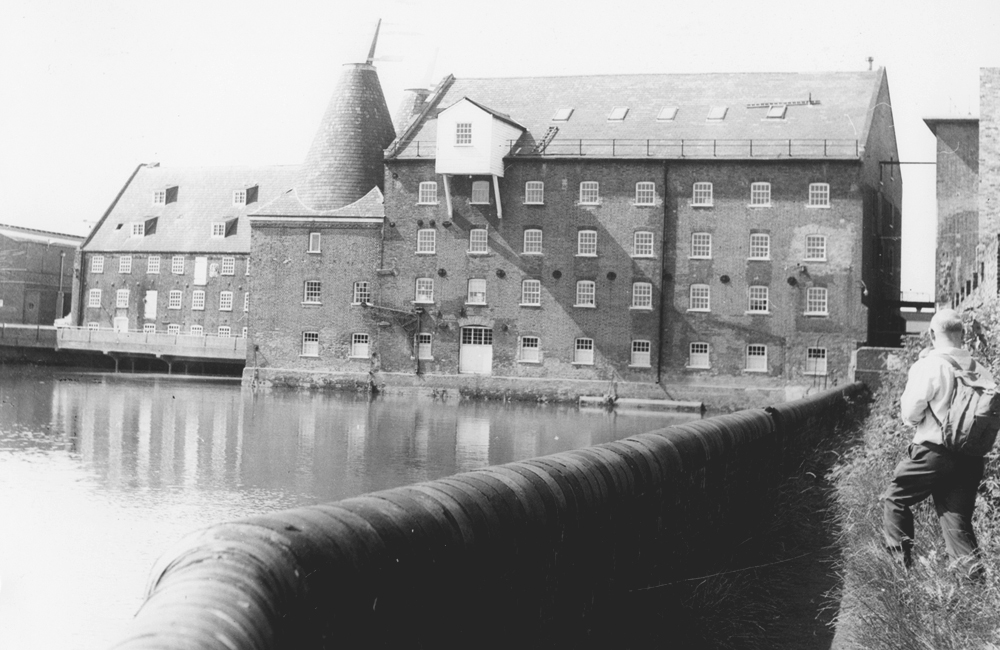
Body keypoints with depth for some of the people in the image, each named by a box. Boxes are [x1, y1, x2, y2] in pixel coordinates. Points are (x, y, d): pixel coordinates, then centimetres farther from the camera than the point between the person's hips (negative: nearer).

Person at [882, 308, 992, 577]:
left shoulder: (928, 366, -12)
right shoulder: (981, 370, 1)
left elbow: (910, 414, -9)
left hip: (934, 452, -5)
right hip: (971, 459, 5)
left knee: (895, 500, 13)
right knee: (958, 516, 10)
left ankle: (901, 560, 10)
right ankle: (973, 569, -2)